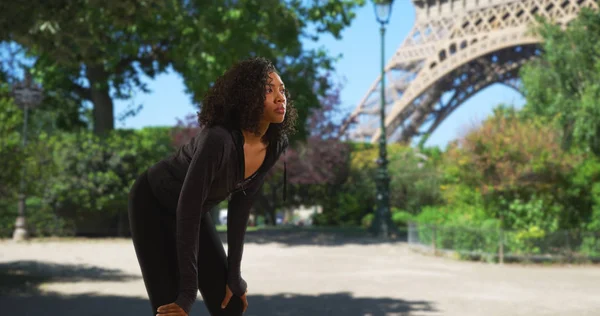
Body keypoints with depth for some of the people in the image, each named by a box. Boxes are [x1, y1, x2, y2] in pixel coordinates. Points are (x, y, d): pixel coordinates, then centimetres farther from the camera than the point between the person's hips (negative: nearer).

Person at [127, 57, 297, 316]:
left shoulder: (276, 143, -15)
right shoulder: (218, 139, -37)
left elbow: (241, 204, -6)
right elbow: (187, 211, -35)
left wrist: (234, 273, -7)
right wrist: (188, 291, -33)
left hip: (195, 210, 7)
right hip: (153, 204, -7)